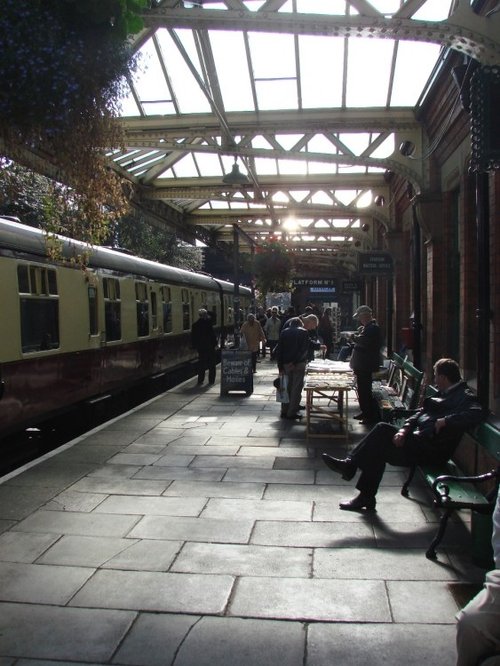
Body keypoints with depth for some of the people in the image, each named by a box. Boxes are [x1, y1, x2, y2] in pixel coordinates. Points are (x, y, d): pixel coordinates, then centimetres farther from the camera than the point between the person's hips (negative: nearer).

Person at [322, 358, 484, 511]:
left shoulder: (464, 396, -7)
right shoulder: (445, 394, 18)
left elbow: (476, 414, -28)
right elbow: (420, 413, 12)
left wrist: (444, 421, -26)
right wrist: (404, 429, -5)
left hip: (433, 449, -8)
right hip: (420, 438, 8)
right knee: (383, 430, -8)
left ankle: (350, 465, -1)